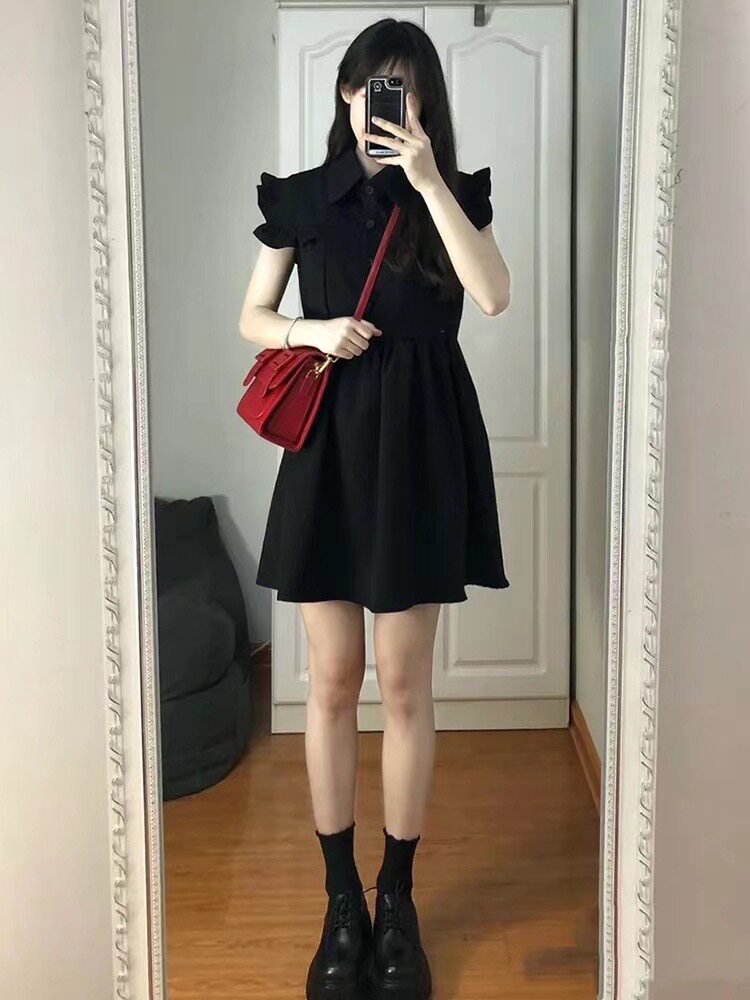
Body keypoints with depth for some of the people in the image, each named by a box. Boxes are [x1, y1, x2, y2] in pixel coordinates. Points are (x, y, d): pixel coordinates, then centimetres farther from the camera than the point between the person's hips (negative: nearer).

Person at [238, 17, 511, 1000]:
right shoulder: (302, 197, 7)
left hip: (420, 448, -1)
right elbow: (252, 317, 11)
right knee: (332, 681, 5)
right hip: (329, 445, 1)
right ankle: (341, 902, 20)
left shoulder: (455, 194, 4)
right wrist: (314, 332, -9)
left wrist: (428, 178, -15)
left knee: (404, 683, 3)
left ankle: (397, 901, 19)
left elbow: (494, 295, -13)